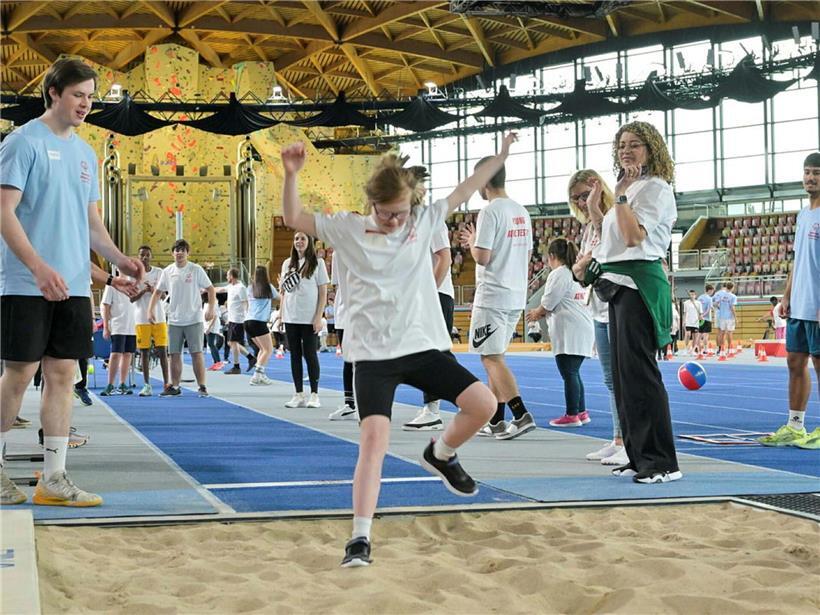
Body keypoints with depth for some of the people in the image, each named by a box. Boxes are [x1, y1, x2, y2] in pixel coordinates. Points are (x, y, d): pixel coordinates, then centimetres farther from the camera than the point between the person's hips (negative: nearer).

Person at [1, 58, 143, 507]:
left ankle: (53, 479, 8)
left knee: (62, 374, 4)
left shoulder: (85, 154, 16)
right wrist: (39, 267, -23)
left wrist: (119, 259, 4)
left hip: (74, 285, 6)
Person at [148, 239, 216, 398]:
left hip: (194, 320, -3)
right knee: (174, 354, 5)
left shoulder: (196, 270, -4)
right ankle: (174, 387, 13)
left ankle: (202, 386, -1)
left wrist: (211, 309, -12)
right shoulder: (167, 271, 6)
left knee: (197, 353, -5)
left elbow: (211, 289, -1)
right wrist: (150, 309, 3)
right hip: (174, 320, 3)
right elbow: (157, 292, 14)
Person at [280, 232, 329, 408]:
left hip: (310, 319, -4)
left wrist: (318, 317, -10)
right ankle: (299, 395, 11)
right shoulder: (287, 263, 11)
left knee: (310, 354, -2)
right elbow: (284, 291, 15)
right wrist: (282, 314, 6)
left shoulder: (317, 263, -1)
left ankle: (314, 395, 5)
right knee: (295, 355, 6)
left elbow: (323, 293, -3)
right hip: (291, 318, 4)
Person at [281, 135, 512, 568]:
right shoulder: (348, 229, 1)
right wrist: (291, 174, -14)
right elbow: (293, 219, 1)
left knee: (483, 404, -10)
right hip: (373, 354, -3)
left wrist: (501, 155, 17)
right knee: (374, 438, -18)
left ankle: (441, 455, 22)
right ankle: (359, 539, -13)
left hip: (424, 346, 3)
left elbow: (464, 191, 15)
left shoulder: (423, 222, 7)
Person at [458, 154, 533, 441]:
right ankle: (496, 421, 16)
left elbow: (482, 257, -19)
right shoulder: (521, 212, 12)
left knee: (491, 357, -6)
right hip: (516, 296, 9)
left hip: (492, 296, -8)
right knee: (495, 357, 15)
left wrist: (471, 242, 3)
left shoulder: (490, 212, -13)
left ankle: (521, 415, -16)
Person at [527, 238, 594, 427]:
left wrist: (537, 313, 12)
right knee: (573, 373, 14)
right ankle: (582, 412, 16)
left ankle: (572, 415, -6)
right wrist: (541, 314, 19)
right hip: (582, 328, 9)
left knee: (569, 374, -7)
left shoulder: (558, 274, -7)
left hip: (569, 331, -9)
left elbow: (549, 302, -7)